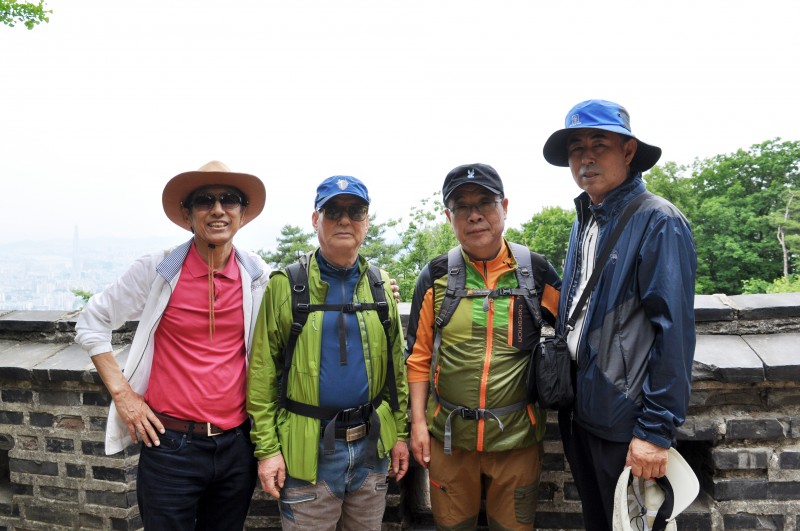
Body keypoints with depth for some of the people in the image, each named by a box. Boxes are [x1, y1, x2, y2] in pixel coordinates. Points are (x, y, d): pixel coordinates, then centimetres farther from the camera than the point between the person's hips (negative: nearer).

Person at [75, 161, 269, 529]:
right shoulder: (157, 270, -7)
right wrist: (121, 393, -4)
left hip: (237, 446, 3)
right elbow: (91, 323, 3)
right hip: (170, 443, -2)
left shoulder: (258, 275, -1)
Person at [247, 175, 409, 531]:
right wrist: (266, 448, -10)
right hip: (307, 449, -3)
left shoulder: (380, 286, 5)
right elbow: (262, 373, -7)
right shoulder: (287, 285, -6)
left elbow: (396, 366, 9)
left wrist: (400, 432, 8)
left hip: (372, 447, 4)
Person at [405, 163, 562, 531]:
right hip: (448, 437, 1)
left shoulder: (536, 272, -3)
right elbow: (419, 355, 2)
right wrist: (418, 421, 0)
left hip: (517, 436, 0)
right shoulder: (436, 277, -1)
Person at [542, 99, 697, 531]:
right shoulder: (583, 223, 9)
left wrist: (656, 429, -21)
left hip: (623, 421, -7)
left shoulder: (657, 222, -14)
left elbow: (673, 332, -19)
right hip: (577, 412, 7)